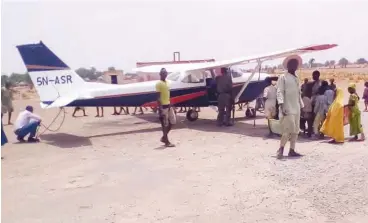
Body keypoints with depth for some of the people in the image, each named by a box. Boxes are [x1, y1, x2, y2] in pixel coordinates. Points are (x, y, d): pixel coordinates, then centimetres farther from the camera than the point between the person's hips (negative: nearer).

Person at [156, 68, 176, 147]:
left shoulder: (167, 82, 14)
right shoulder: (159, 84, -12)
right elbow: (158, 97, -16)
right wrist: (160, 108, -20)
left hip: (168, 105, 9)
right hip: (163, 106, -9)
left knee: (173, 121, 12)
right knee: (165, 124, -1)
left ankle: (164, 137, 23)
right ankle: (167, 142, 8)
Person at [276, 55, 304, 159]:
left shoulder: (296, 78, 18)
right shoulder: (283, 77, -4)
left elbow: (298, 93, 21)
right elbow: (280, 92, -12)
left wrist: (301, 106, 17)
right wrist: (281, 105, -23)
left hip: (296, 108, 8)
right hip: (288, 108, -8)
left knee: (295, 131, 7)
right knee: (288, 130, -12)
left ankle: (292, 150, 12)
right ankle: (281, 149, -2)